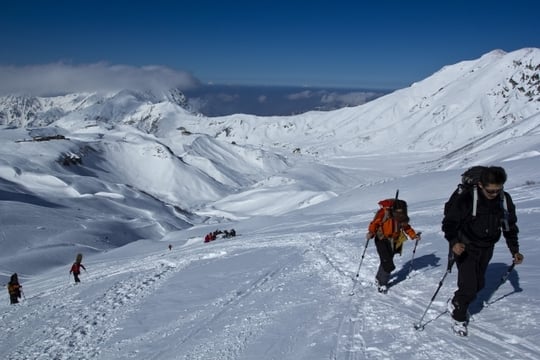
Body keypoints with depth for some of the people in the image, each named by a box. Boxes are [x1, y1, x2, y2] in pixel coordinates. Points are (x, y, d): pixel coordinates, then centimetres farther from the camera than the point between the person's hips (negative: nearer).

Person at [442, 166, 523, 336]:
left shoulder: (505, 200, -7)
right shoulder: (466, 199, -23)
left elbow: (510, 226, 6)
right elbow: (449, 223, -19)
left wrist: (515, 250, 3)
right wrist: (454, 242, -35)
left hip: (486, 249, 6)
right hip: (465, 248, -5)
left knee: (478, 285, 14)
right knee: (469, 288, -9)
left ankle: (457, 303, 40)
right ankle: (458, 318, 16)